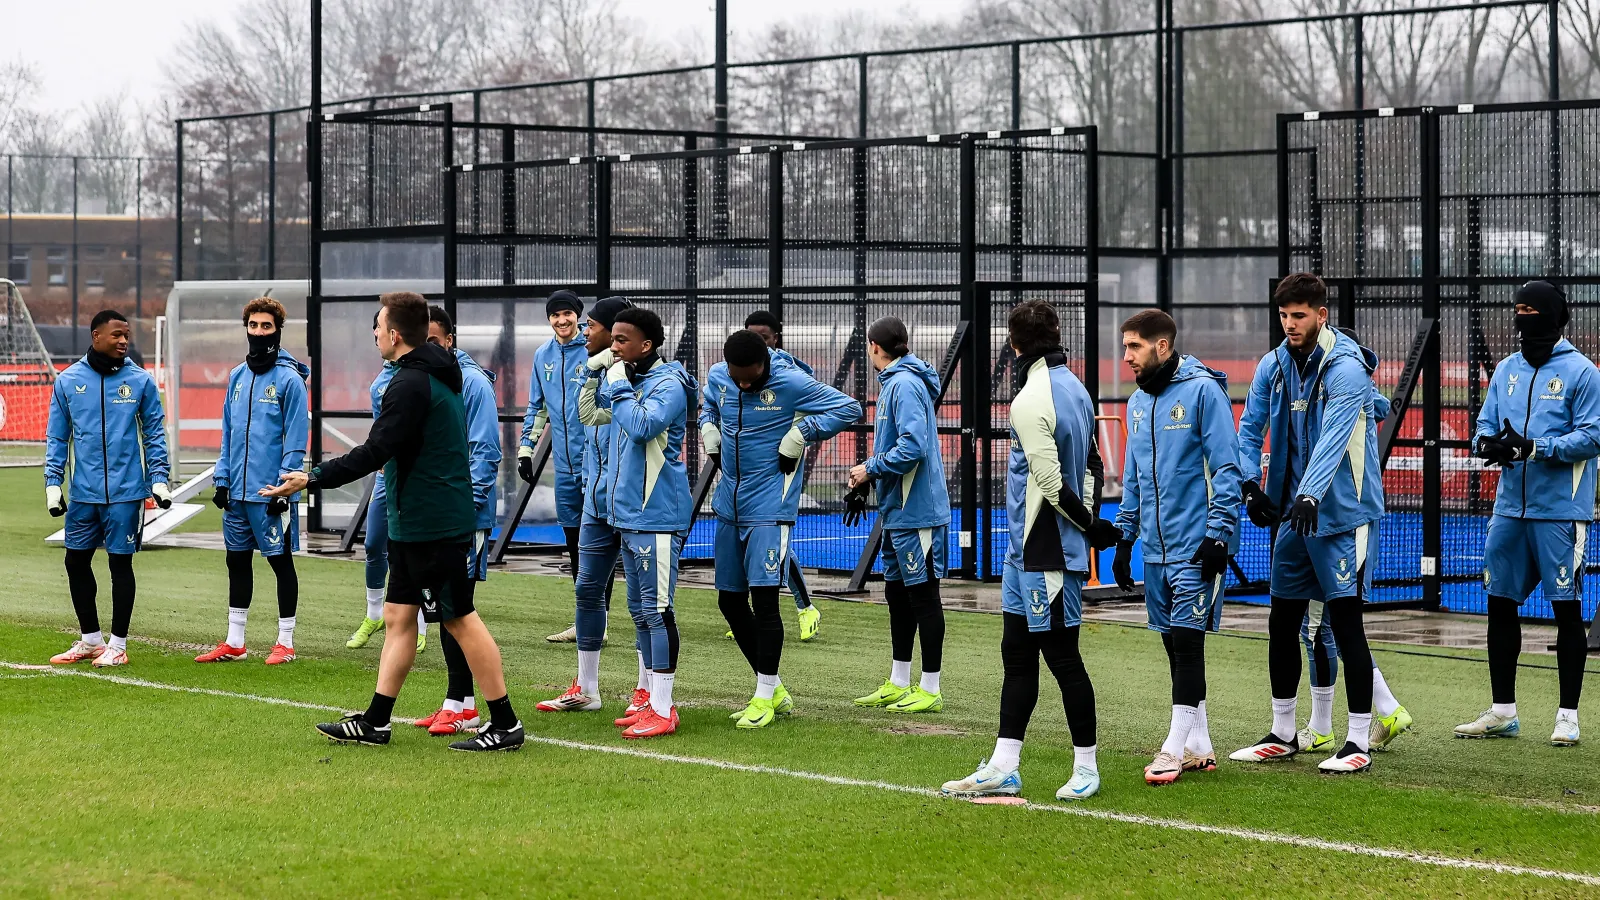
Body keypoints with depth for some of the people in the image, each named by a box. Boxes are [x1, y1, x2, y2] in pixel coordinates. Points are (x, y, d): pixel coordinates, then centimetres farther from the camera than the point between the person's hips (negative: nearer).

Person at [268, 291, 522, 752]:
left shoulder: (411, 383, -18)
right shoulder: (440, 376, 13)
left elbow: (374, 453, -23)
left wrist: (311, 478, -20)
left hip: (432, 527, -10)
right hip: (415, 524, 10)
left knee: (461, 619, -5)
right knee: (398, 616, 12)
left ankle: (505, 724, 0)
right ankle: (375, 721, 16)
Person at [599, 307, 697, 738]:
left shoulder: (668, 384, -13)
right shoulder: (624, 377, 14)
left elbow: (642, 425, -28)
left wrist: (620, 394, -14)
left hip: (657, 515, -9)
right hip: (628, 512, 9)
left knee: (656, 609, -8)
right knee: (640, 610, 14)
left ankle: (663, 710, -5)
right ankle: (652, 702, 22)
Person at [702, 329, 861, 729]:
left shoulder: (790, 382, -15)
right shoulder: (718, 377, 2)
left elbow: (848, 408, -12)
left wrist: (800, 435, -17)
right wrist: (709, 435, 8)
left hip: (769, 506, -7)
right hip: (729, 505, 7)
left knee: (763, 599, -10)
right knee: (730, 600, 10)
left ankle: (765, 695, 3)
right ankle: (774, 690, 23)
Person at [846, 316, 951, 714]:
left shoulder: (905, 385, -17)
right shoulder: (894, 382, 15)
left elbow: (913, 447, -26)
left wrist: (870, 470, -16)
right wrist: (867, 481, 13)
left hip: (916, 512, -10)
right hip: (898, 510, 10)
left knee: (923, 597, -3)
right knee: (897, 594, 15)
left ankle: (930, 691, 3)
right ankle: (898, 685, 24)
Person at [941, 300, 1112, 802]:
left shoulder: (1031, 400, -17)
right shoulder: (1075, 389, 11)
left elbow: (1051, 482, -20)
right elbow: (1075, 470, 15)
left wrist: (1092, 527, -10)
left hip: (1047, 552, -10)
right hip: (1028, 550, 10)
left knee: (1061, 656, -2)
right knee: (1016, 653, 11)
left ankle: (1086, 768, 7)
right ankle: (1003, 768, 14)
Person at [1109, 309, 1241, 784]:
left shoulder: (1203, 390, -9)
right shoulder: (1138, 402, 14)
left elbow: (1226, 467, -12)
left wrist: (1218, 534, -17)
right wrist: (1124, 539, 19)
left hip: (1196, 546, -8)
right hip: (1155, 546, 8)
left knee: (1186, 640, -8)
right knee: (1174, 642, 9)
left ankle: (1177, 746, -5)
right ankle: (1198, 746, 16)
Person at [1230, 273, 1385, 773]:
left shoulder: (1346, 368, -16)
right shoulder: (1273, 366, 5)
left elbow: (1335, 436, -28)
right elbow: (1250, 428, 5)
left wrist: (1310, 495, -40)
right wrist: (1251, 484, -13)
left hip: (1344, 515, -7)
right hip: (1295, 513, 7)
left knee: (1345, 622, -7)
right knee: (1282, 624, 11)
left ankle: (1359, 742, -1)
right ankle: (1282, 735, 24)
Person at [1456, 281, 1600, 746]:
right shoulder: (1506, 370, 13)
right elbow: (1485, 425, 14)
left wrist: (1535, 448, -21)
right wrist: (1488, 443, -9)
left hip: (1560, 511, -6)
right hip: (1510, 507, 6)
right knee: (1500, 603, 8)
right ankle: (1502, 712, 18)